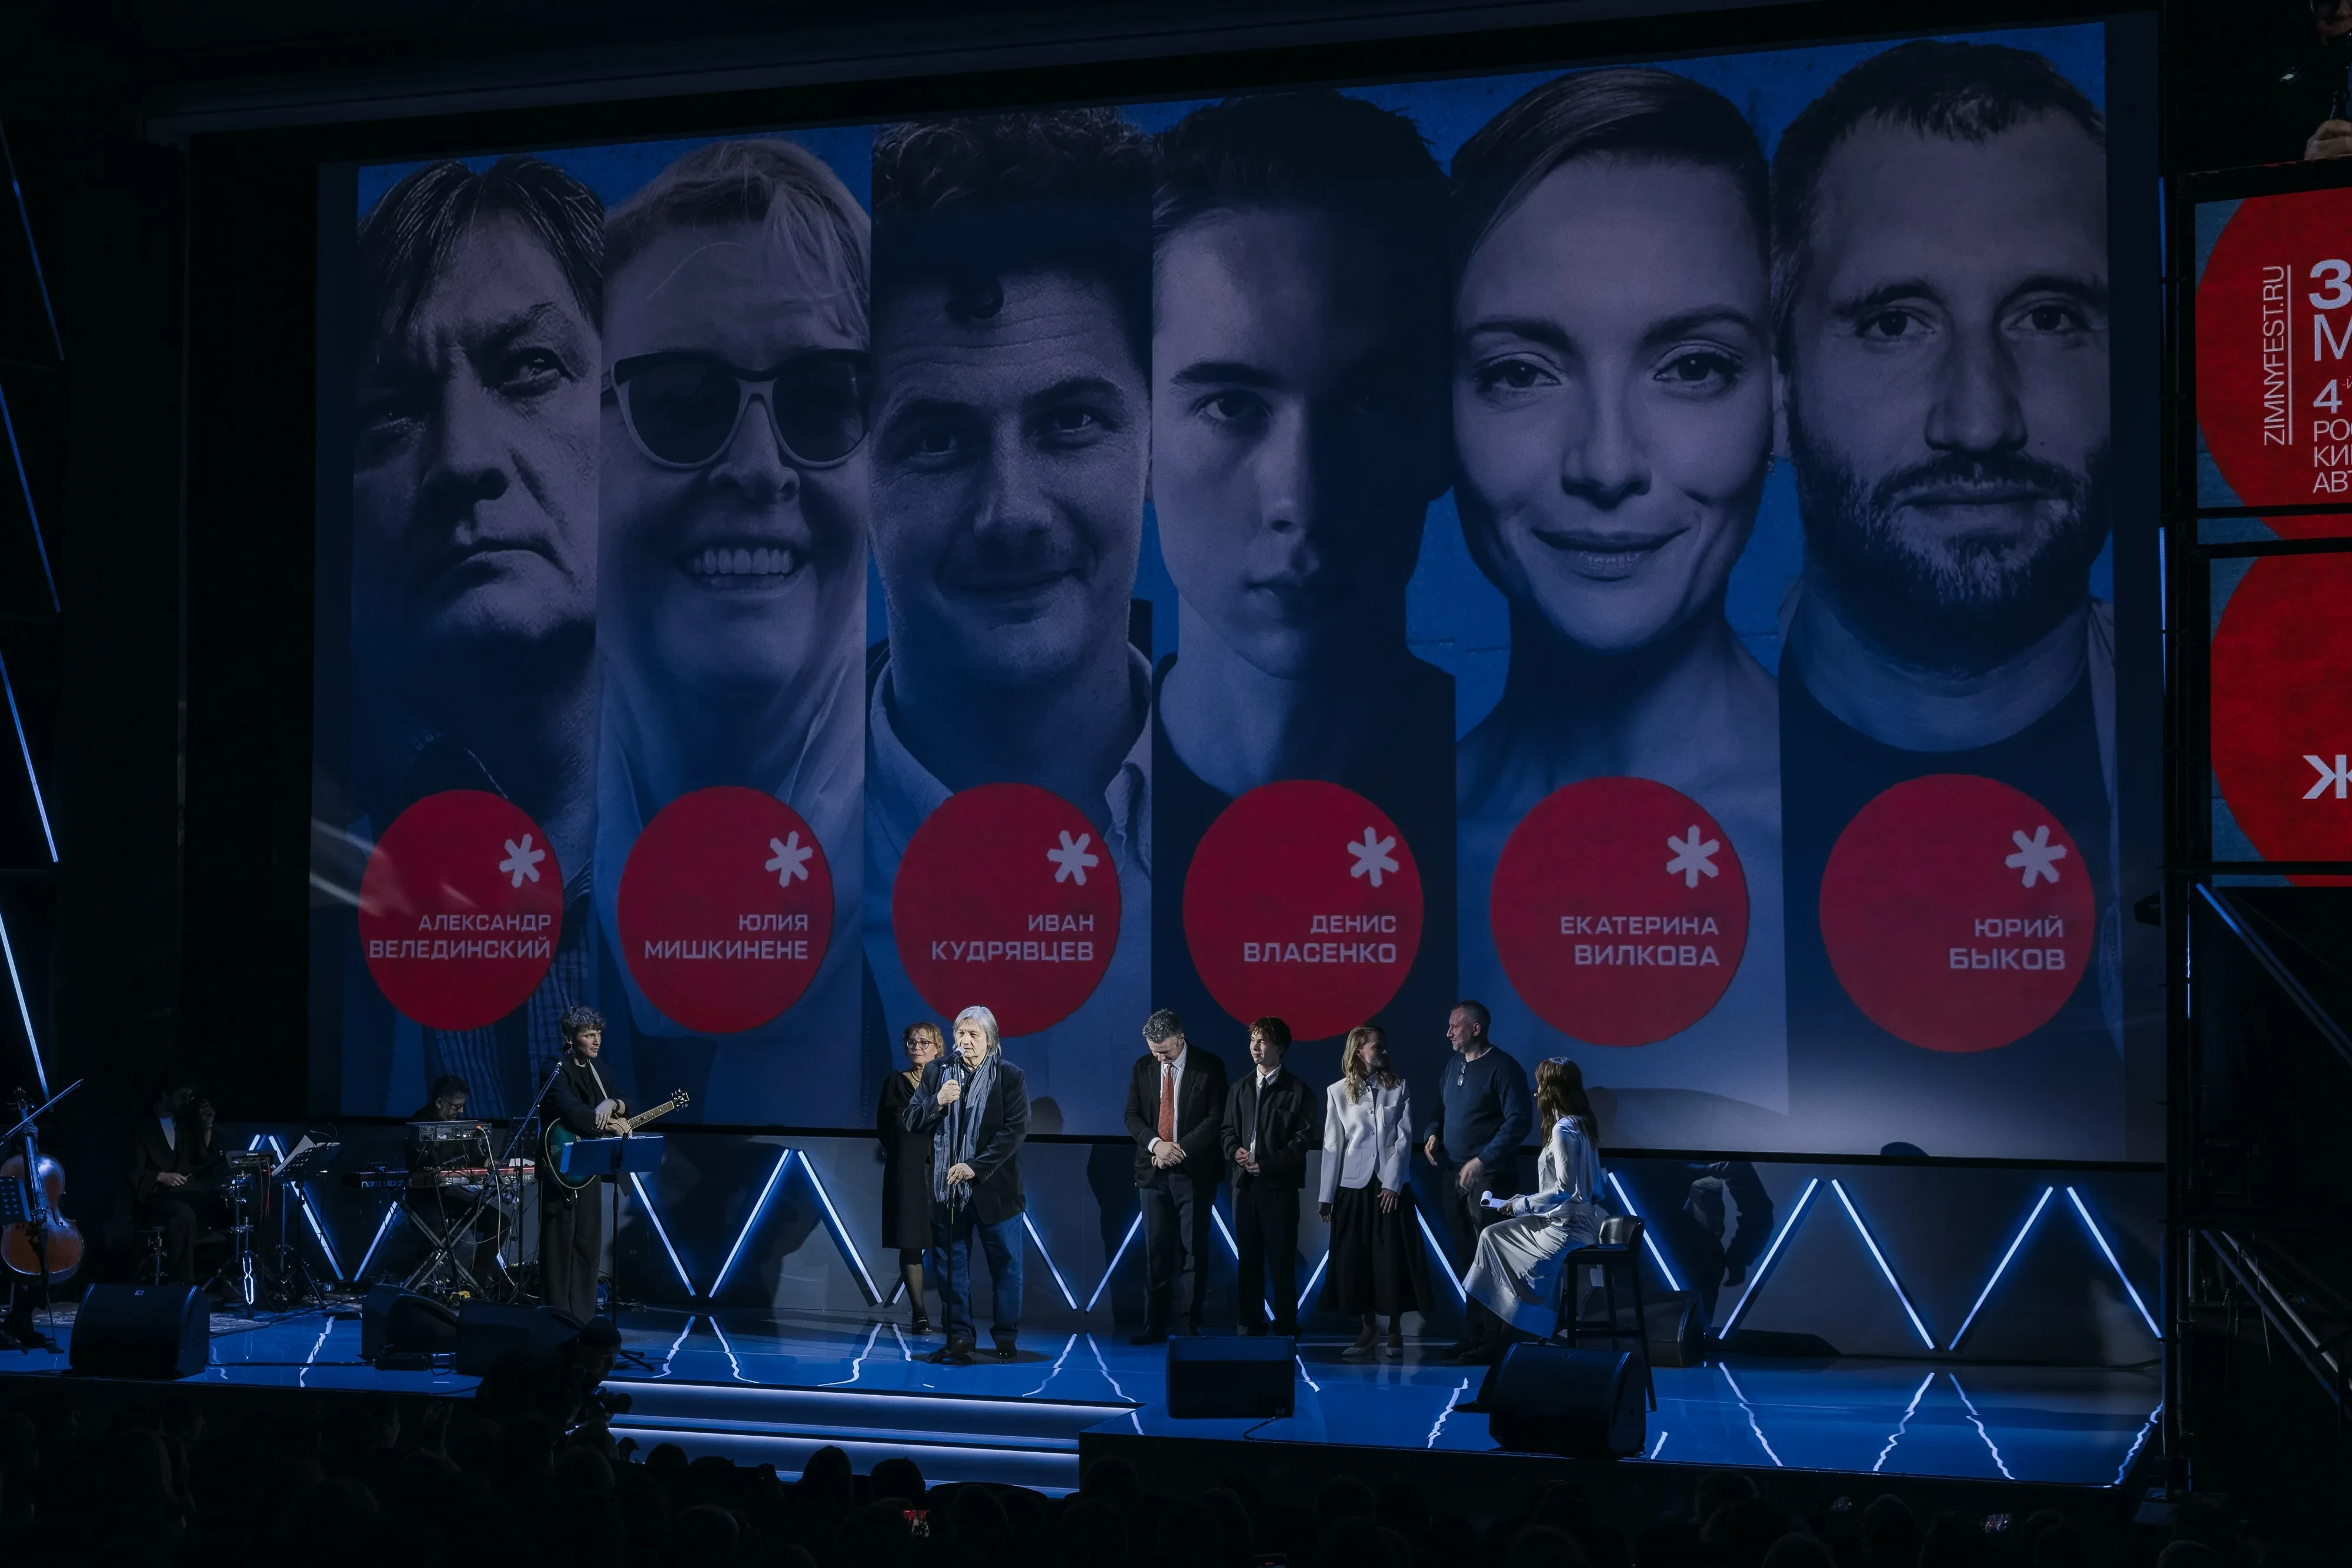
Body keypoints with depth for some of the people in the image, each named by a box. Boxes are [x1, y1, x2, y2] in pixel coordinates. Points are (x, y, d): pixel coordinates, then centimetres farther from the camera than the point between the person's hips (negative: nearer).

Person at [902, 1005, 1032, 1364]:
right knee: (951, 1265, 6)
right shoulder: (937, 1072, 4)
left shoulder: (1010, 1076, -4)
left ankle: (1006, 1336, 14)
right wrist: (937, 1102, -17)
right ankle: (959, 1337, 12)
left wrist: (977, 1167, -19)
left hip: (993, 1187, -2)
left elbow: (1015, 1129, -11)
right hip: (947, 1186, 2)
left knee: (1005, 1263, 5)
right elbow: (912, 1122, 4)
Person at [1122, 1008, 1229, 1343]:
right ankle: (1155, 1326, 6)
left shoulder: (1209, 1067, -4)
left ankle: (1188, 1325, 2)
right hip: (1153, 1173, 3)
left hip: (1194, 1172, -3)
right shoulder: (1143, 1067, 7)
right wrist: (1155, 1143, -12)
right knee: (1156, 1250, 3)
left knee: (1193, 1251, -2)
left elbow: (1216, 1117, -7)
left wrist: (1180, 1149, -14)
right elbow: (1132, 1115, 6)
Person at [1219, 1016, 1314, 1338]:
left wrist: (1269, 1164, -14)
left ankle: (1286, 1327, 0)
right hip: (1244, 1181, 4)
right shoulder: (1240, 1088, 15)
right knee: (1248, 1256, 6)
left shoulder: (1296, 1089, -1)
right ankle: (1249, 1323, 10)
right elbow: (1229, 1129, 17)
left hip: (1280, 1183, -4)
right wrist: (1235, 1152, -5)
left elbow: (1304, 1136, -6)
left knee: (1282, 1258, -4)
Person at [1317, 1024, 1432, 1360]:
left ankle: (1395, 1329, 8)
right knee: (1355, 1258, 1)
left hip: (1391, 1185, 0)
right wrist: (1327, 1196, 1)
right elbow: (1333, 1145, 2)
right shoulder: (1338, 1093, 2)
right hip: (1354, 1186, 0)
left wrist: (1393, 1183, -10)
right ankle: (1368, 1327, 10)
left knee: (1393, 1257, -1)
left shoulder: (1398, 1089, 4)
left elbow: (1404, 1139, -1)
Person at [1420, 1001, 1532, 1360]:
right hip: (1452, 1175, 8)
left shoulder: (1502, 1067, -10)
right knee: (1465, 1256, 10)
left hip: (1487, 1178, -8)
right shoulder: (1455, 1065, 14)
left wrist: (1482, 1160, -19)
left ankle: (1490, 1336, -4)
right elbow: (1442, 1110, 25)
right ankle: (1475, 1332, 16)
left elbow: (1518, 1121, -16)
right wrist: (1433, 1134, 4)